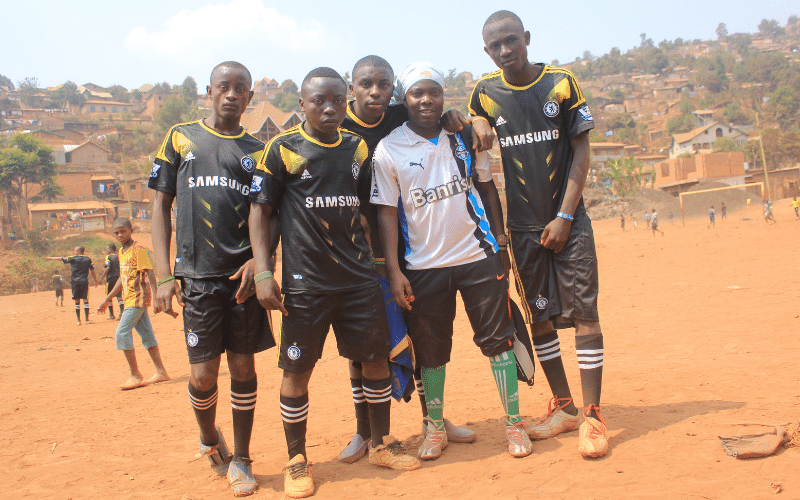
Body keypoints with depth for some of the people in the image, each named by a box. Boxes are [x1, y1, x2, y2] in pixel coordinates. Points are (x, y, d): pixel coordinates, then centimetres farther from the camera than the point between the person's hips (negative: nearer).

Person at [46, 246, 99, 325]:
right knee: (85, 299, 1)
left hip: (75, 282, -1)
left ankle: (79, 320, 5)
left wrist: (51, 258, 24)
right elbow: (92, 271, 3)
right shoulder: (88, 259, 4)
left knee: (77, 301, 4)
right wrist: (96, 281, 12)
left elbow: (61, 259, 10)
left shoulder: (73, 258, 0)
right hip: (84, 281, 1)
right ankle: (87, 319, -5)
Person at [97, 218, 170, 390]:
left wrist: (155, 295, -28)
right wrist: (107, 299, 25)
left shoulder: (138, 250, -11)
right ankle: (161, 372, 13)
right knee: (146, 334, 9)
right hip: (130, 299, 9)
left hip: (138, 298, -9)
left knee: (122, 332, -11)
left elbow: (150, 273, -18)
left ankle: (135, 375, -5)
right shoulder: (121, 252, 15)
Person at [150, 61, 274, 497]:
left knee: (243, 368, 5)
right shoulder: (181, 138, 9)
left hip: (244, 276, 1)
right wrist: (164, 275, -2)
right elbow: (161, 206, 7)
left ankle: (241, 460, 21)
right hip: (198, 276, -1)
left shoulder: (258, 151, 11)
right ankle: (208, 438, 29)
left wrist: (258, 261, -9)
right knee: (203, 376, -2)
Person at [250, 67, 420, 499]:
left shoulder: (358, 147, 11)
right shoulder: (283, 148, -2)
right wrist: (263, 272, -11)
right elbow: (260, 209, -3)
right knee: (297, 370, 2)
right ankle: (296, 461, 18)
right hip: (305, 282, -4)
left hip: (359, 278, 4)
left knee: (377, 359, 8)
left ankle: (381, 444, 27)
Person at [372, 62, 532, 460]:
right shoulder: (388, 150, -3)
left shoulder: (465, 137, 4)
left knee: (497, 339, 3)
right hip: (424, 266, -1)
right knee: (430, 350, 8)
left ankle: (514, 423, 17)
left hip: (478, 256, 1)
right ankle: (435, 428, 25)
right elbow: (387, 211, -3)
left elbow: (488, 188, 12)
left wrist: (501, 242, 7)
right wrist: (394, 270, -9)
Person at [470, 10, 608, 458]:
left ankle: (592, 416, 2)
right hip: (522, 227, 3)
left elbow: (581, 151, -2)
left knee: (584, 315, -5)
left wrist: (564, 216, -10)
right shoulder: (485, 94, 3)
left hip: (568, 221, -2)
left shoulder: (561, 83, -2)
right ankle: (564, 408, 21)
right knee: (540, 318, 7)